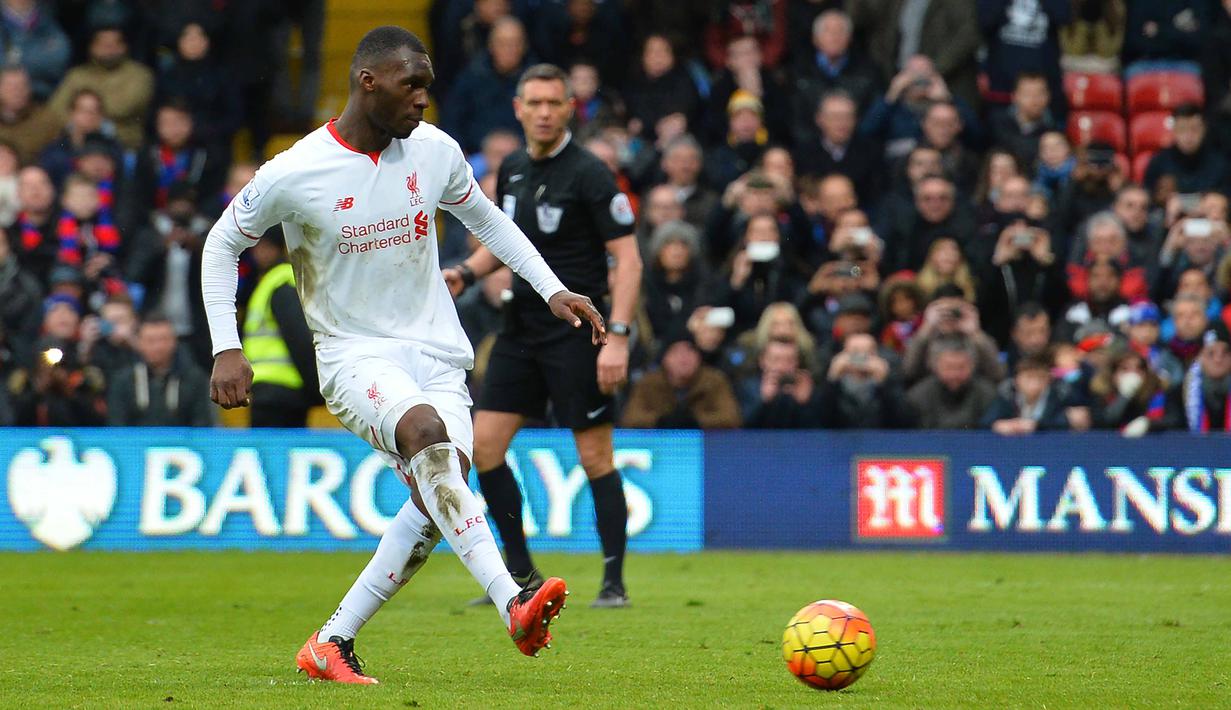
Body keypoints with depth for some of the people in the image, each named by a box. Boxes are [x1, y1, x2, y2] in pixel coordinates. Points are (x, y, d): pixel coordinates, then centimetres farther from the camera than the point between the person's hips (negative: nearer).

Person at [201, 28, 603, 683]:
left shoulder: (435, 151, 2)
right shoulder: (294, 174, -10)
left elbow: (486, 220, 20)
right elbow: (222, 245, 4)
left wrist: (552, 290, 12)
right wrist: (226, 348, -4)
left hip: (437, 351, 5)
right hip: (355, 354, -5)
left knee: (440, 494, -16)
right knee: (426, 430, -35)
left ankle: (331, 643, -3)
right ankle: (513, 605, -46)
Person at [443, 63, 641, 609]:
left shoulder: (588, 174, -11)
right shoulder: (513, 170, 9)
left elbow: (627, 258, -13)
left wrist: (617, 335, -21)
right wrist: (467, 272, 5)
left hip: (576, 333, -7)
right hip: (522, 328, 7)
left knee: (595, 456, -4)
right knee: (483, 444, 1)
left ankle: (614, 582, 5)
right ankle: (521, 574, 12)